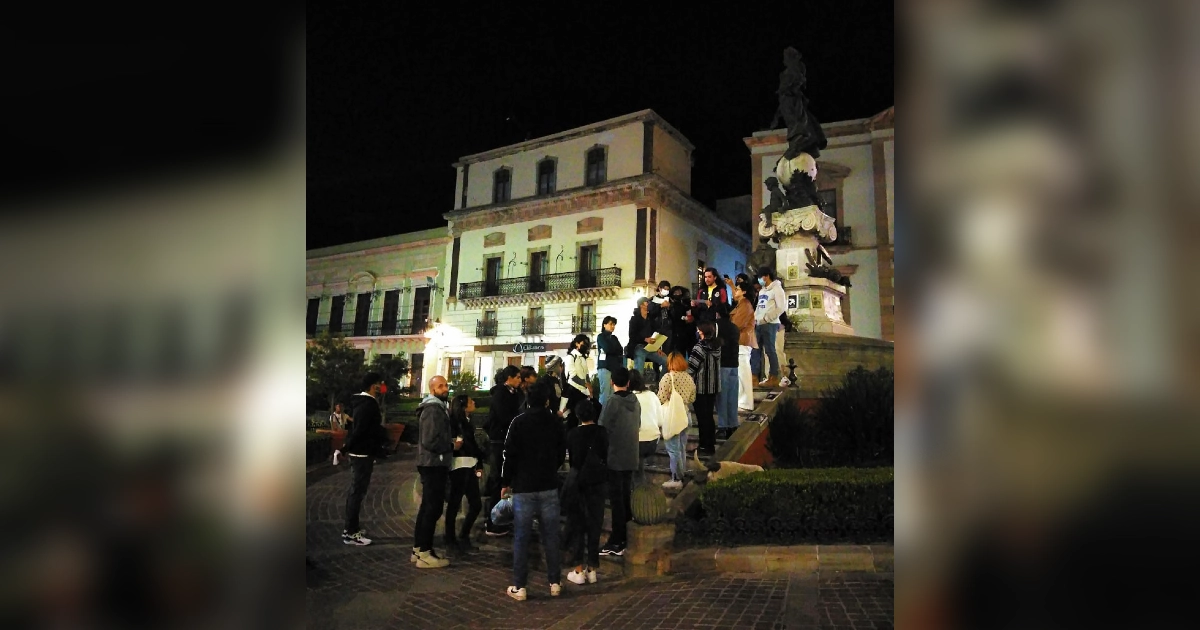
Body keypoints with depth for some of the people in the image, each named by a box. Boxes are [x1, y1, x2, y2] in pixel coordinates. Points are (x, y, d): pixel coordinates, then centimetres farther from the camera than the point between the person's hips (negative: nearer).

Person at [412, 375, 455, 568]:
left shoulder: (436, 407, 18)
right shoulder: (433, 409, -17)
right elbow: (430, 441, -25)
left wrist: (450, 441, 10)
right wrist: (452, 445, -14)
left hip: (433, 463, 11)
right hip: (433, 464, -11)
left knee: (427, 507, 16)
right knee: (433, 508, -7)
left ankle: (419, 548, 24)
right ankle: (424, 554, -3)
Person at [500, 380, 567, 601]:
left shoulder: (519, 422, -9)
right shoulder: (556, 422, 0)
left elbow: (509, 454, -8)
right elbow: (562, 454, 11)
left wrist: (506, 481, 4)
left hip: (523, 486, -2)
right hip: (549, 486, 3)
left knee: (521, 538, 3)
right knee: (551, 535, 10)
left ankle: (519, 587, 7)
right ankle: (555, 583, 17)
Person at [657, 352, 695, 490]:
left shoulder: (668, 377, -16)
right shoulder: (689, 378, 4)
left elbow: (661, 399, -17)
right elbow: (692, 399, 13)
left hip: (671, 417, -7)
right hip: (684, 415, 7)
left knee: (673, 449, 1)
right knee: (682, 448, 18)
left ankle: (677, 479, 6)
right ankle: (682, 474, 28)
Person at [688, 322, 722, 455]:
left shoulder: (700, 347, -20)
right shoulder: (717, 345, 2)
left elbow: (691, 367, -20)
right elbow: (715, 365, 10)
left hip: (701, 387, -7)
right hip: (713, 386, 7)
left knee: (702, 417, 4)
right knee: (709, 415, 18)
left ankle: (706, 446, 10)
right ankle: (711, 443, 28)